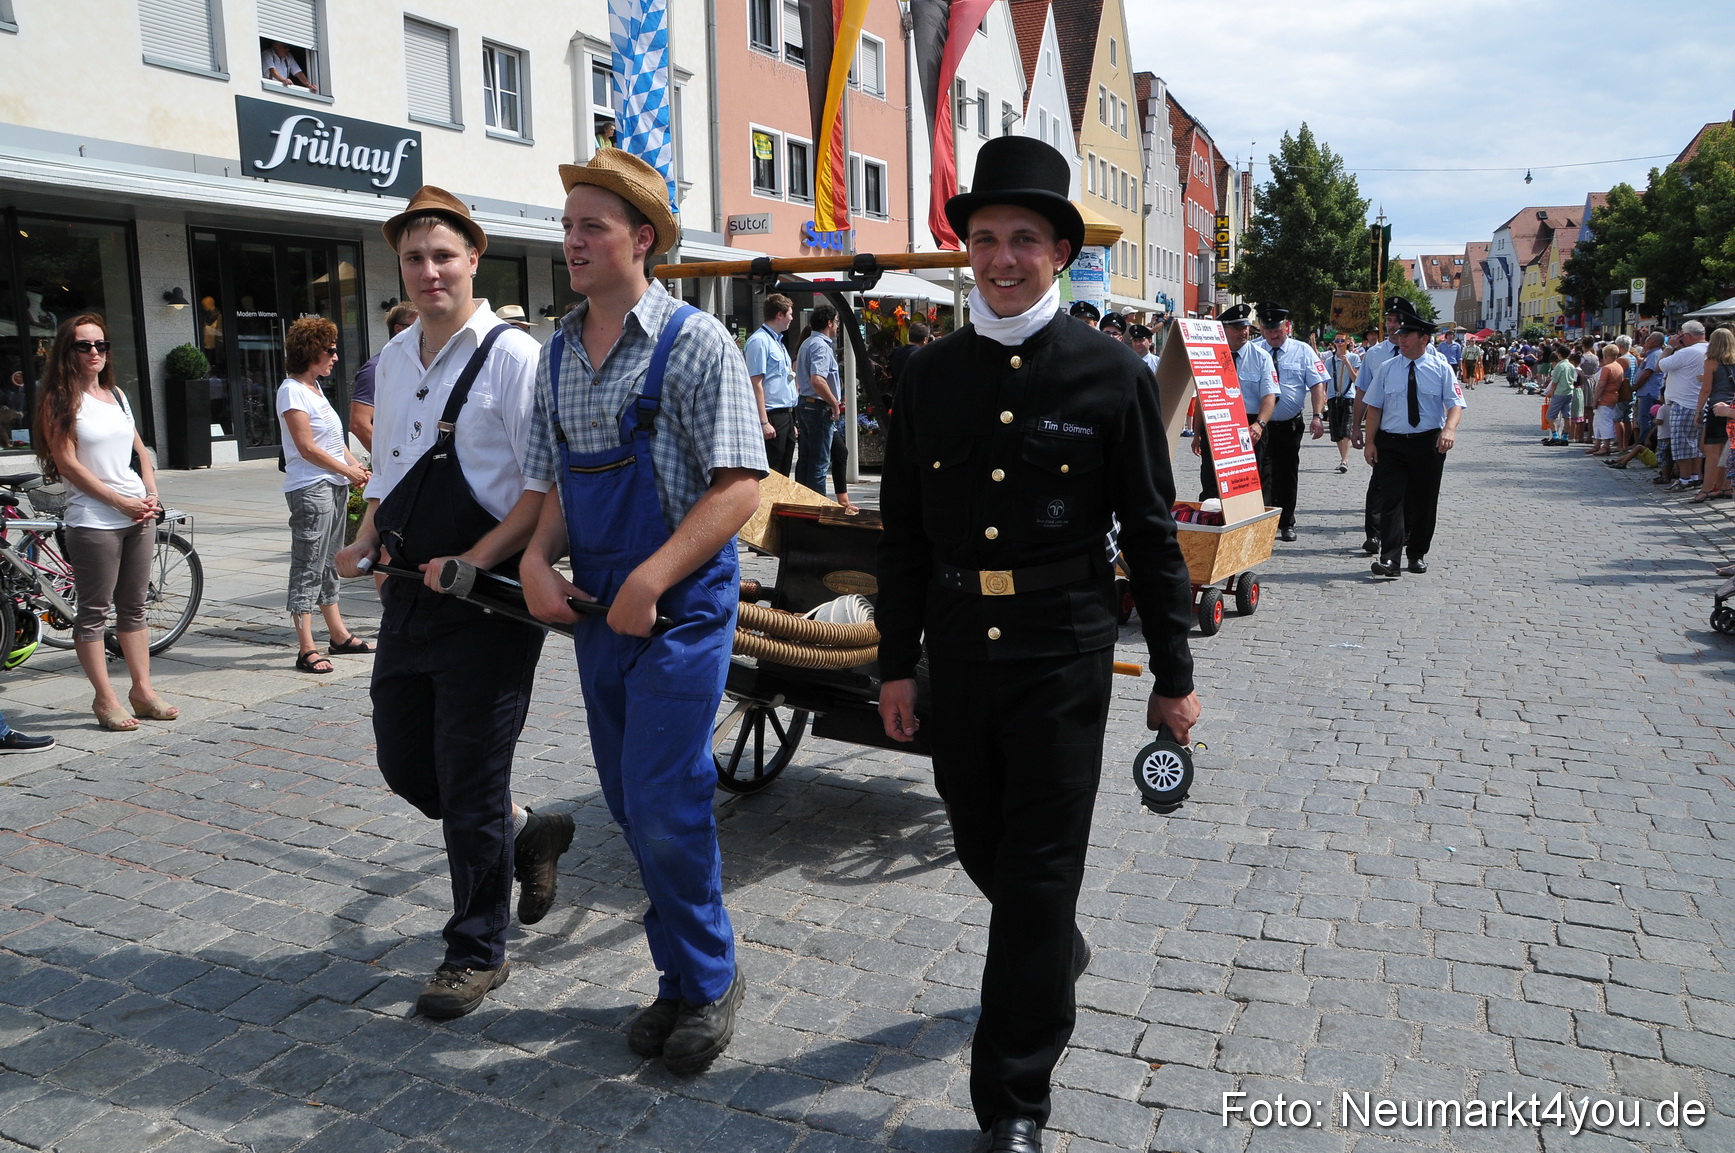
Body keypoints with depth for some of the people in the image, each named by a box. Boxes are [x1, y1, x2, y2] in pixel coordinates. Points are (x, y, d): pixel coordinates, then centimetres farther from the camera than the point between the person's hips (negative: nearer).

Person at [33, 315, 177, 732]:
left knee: (134, 606, 12)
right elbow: (67, 463, -10)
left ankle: (142, 690, 19)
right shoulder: (60, 399, -5)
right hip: (93, 521, -6)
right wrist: (121, 502, -12)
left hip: (139, 516, 6)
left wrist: (151, 496, 2)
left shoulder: (117, 395, 14)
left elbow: (141, 450, 18)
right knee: (94, 613, 0)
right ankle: (105, 700, 6)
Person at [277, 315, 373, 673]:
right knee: (307, 568, -7)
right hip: (310, 489, -9)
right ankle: (306, 650, -6)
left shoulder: (315, 387, 17)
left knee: (330, 564, 16)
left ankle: (339, 635, 24)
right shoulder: (292, 390, -10)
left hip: (335, 486, 9)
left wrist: (355, 466, 4)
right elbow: (307, 447, -15)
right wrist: (348, 471, -10)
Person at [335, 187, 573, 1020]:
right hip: (411, 591, 8)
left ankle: (477, 953, 23)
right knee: (404, 763, 16)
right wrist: (366, 542, 4)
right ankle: (527, 831, 41)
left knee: (469, 785, 3)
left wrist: (472, 564, -22)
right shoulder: (394, 359, 11)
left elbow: (547, 486, -16)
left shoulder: (512, 357, -12)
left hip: (486, 600, -8)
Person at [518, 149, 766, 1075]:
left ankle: (708, 981, 19)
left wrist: (648, 582, -21)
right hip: (595, 610, 7)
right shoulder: (556, 354, 10)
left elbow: (739, 487, -15)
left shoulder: (695, 343, -10)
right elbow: (552, 483, 15)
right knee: (630, 806, 14)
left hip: (679, 609, -7)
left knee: (663, 811, -5)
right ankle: (681, 978, 32)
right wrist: (536, 560, -4)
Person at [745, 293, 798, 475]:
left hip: (786, 417, 10)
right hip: (772, 418, -10)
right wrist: (764, 422, -23)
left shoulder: (778, 342, 18)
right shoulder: (760, 341, -11)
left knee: (783, 474, 12)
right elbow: (756, 383, -18)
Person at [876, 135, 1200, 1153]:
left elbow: (1152, 535, -1)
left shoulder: (1113, 373, -5)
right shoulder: (932, 373, 4)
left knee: (1038, 878, 1)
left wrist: (1174, 675, 0)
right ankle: (1061, 952, 51)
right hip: (958, 655, 4)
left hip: (1062, 659, -4)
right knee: (984, 848, 18)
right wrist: (896, 662, 6)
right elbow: (904, 530, 7)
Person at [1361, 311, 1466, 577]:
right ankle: (1389, 559, -14)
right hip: (1391, 443, 0)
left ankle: (1418, 555, 22)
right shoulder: (1387, 368, 5)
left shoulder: (1441, 368, 2)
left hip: (1429, 443, 0)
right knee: (1392, 499, -9)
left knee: (1424, 501, 8)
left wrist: (1449, 428, -24)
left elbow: (1455, 403, -4)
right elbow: (1374, 406, 6)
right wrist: (1370, 442, 0)